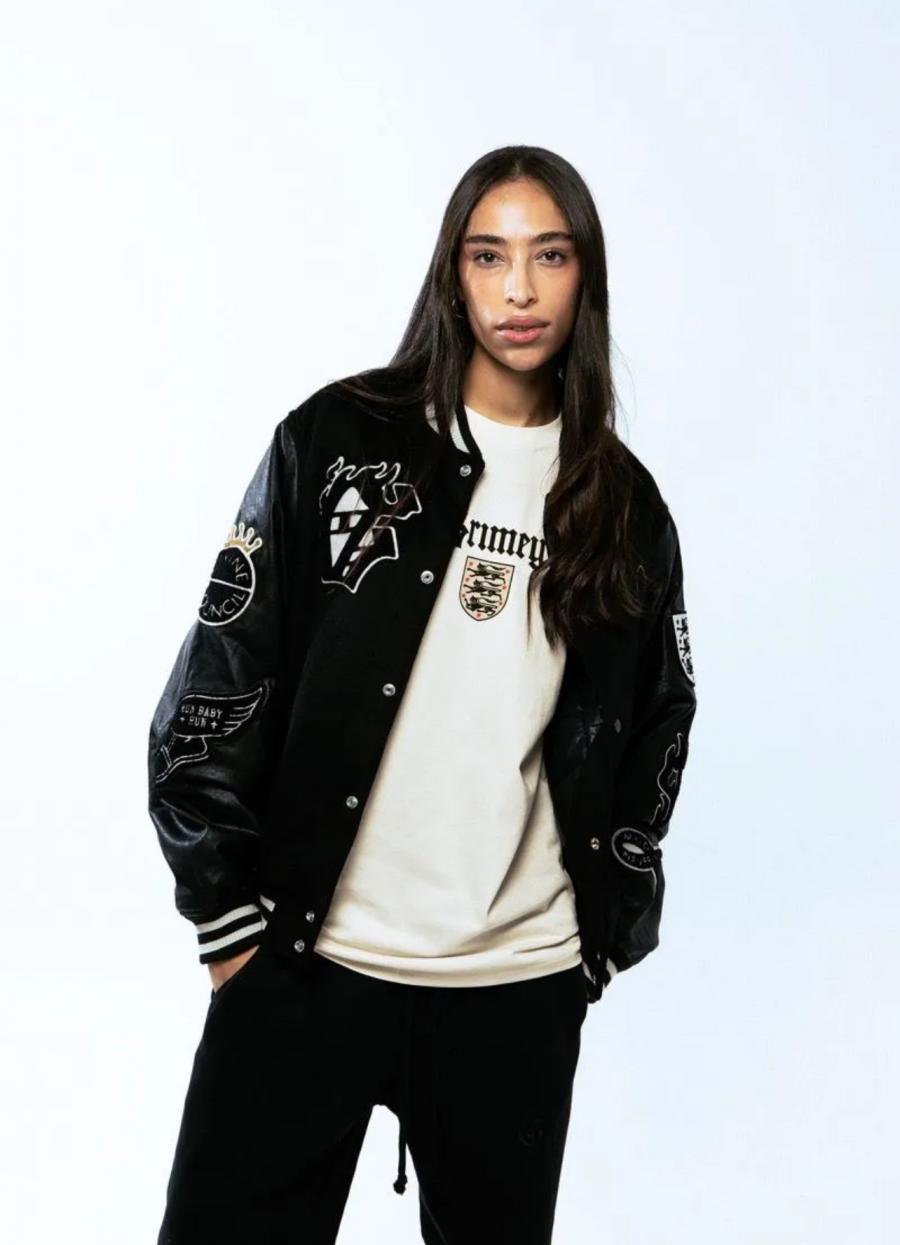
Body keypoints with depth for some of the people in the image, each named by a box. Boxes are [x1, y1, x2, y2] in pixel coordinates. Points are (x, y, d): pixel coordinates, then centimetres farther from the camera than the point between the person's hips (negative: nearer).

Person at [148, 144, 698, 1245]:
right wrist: (227, 916, -5)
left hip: (523, 984, 3)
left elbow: (655, 729, 14)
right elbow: (221, 681, -3)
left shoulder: (625, 504, 7)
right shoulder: (339, 439, -2)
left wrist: (608, 929, 10)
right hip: (306, 959, -2)